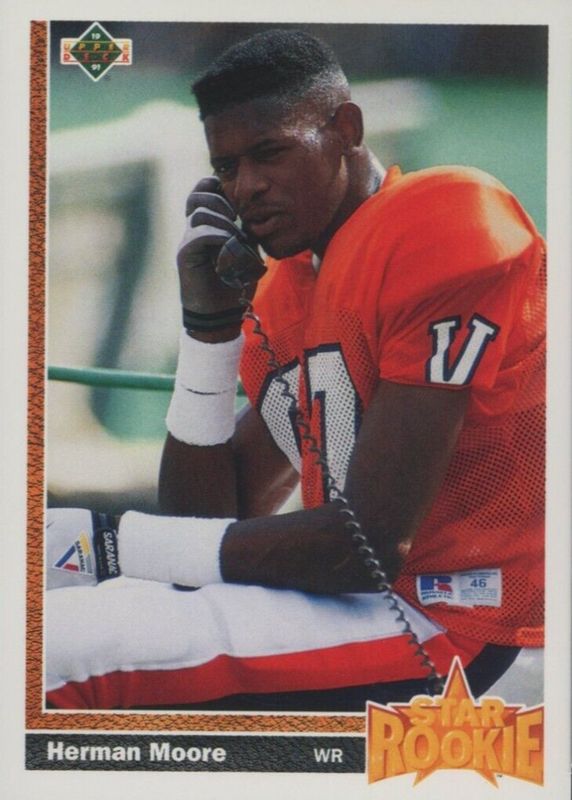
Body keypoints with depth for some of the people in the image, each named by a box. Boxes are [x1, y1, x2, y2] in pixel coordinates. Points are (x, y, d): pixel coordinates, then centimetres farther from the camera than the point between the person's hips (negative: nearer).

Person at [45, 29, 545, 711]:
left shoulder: (444, 226, -14)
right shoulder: (280, 295, 13)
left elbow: (371, 543, -19)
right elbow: (207, 521, 11)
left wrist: (117, 543, -15)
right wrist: (209, 322, 2)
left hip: (444, 619, -9)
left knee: (57, 648, -23)